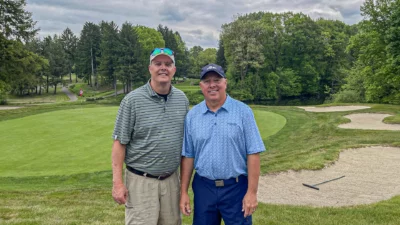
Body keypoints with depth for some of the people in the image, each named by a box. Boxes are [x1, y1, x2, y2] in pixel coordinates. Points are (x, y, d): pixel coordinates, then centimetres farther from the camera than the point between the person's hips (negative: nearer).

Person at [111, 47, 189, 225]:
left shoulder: (182, 99, 3)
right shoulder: (132, 100, -9)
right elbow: (120, 142, -7)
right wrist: (117, 182, -10)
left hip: (171, 180, 4)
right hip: (141, 180, -4)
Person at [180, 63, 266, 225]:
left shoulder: (243, 111, -6)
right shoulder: (192, 115, 2)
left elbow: (253, 154, -7)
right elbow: (188, 156, 5)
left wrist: (252, 192, -10)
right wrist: (183, 192, 4)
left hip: (236, 188, -2)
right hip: (203, 188, 3)